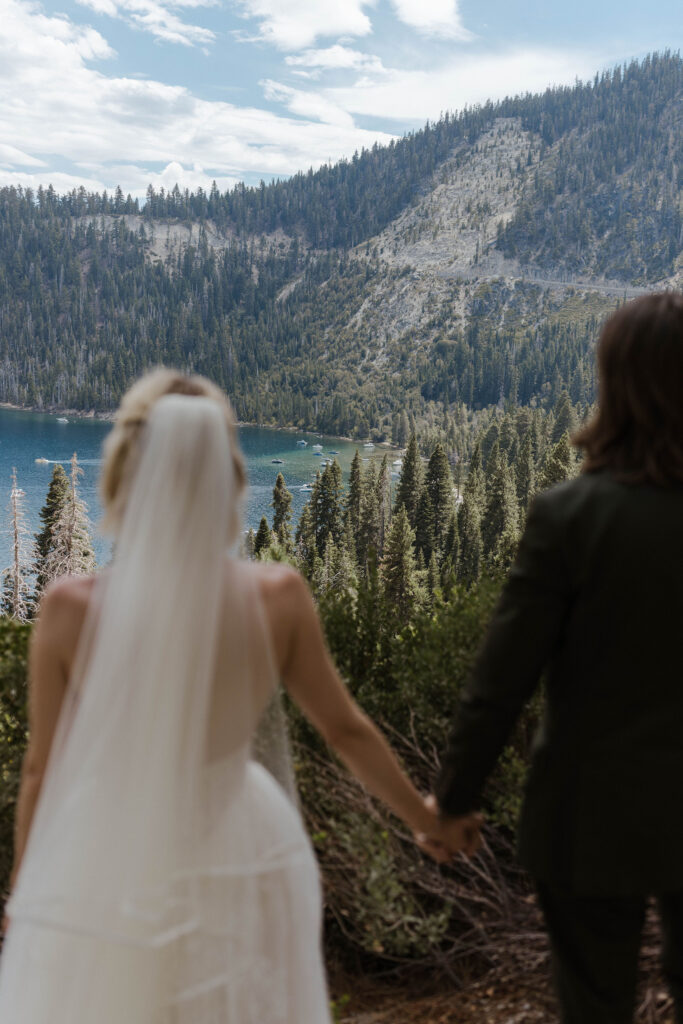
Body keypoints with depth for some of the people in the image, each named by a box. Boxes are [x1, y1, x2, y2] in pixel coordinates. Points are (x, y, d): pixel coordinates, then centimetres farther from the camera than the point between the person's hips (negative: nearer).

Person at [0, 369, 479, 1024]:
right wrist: (426, 817, 14)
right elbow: (346, 730, -3)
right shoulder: (278, 597, -16)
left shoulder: (70, 609, -19)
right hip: (237, 868, 1)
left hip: (107, 874, -1)